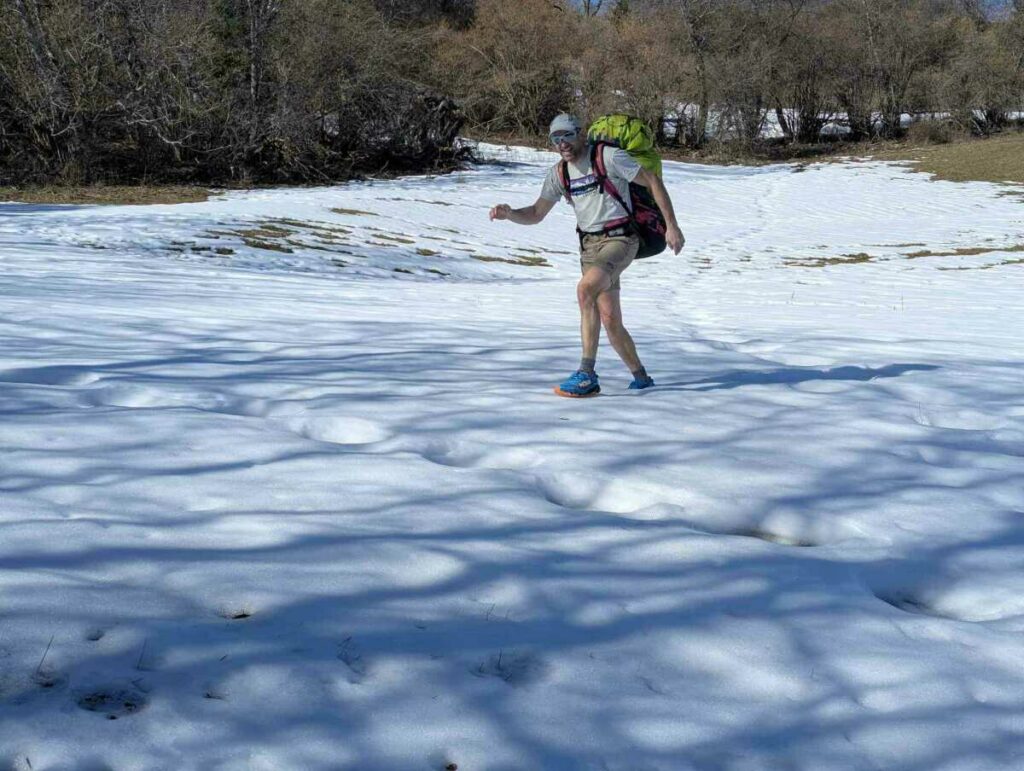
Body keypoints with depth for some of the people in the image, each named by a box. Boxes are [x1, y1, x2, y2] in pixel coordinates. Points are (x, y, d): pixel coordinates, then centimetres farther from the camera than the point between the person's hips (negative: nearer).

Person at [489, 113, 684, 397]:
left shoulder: (609, 156, -10)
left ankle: (587, 374, -26)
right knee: (609, 319, 1)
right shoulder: (559, 172, 8)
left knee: (585, 289, -29)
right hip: (590, 244, 6)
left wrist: (671, 225, -10)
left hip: (620, 238, -6)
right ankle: (641, 377, 20)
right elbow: (536, 214, 12)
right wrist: (508, 213, -9)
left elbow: (653, 181, -6)